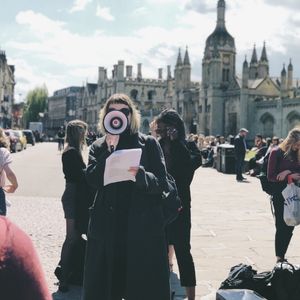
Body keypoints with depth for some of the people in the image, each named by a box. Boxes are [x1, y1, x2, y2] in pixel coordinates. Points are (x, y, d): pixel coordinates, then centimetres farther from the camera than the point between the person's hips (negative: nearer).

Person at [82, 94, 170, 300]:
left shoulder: (148, 143, 4)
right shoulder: (99, 147, 11)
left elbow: (162, 182, -3)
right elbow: (93, 179, -5)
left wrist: (141, 175, -22)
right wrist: (110, 150, -11)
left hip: (142, 228, -2)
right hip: (106, 228, 2)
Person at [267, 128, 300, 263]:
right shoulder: (277, 153, -8)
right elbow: (270, 176, -10)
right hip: (280, 195, -5)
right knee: (282, 227, 0)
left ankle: (282, 255, 21)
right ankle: (279, 257, 11)